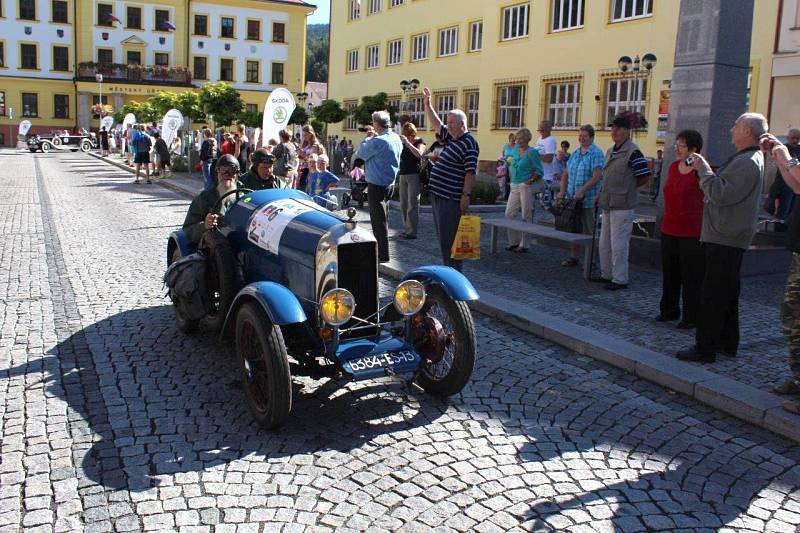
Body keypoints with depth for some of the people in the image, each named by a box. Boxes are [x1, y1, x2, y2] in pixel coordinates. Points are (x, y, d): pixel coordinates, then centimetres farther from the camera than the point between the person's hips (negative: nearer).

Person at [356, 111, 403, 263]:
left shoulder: (378, 141, -22)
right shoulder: (396, 138, 5)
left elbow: (361, 154, -10)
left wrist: (368, 138, 4)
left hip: (377, 184, -9)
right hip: (390, 182, 9)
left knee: (378, 219, -1)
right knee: (380, 217, 20)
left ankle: (382, 255, 5)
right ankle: (380, 249, 31)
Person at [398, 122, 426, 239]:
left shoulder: (419, 142, -2)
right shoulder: (402, 142, 14)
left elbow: (419, 154, -21)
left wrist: (407, 142, -23)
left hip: (414, 175, -6)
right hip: (403, 176, 7)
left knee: (412, 205, -8)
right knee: (403, 205, 8)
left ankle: (412, 232, -6)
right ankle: (407, 229, 16)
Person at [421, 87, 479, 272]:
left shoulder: (469, 144, -12)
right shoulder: (451, 138, 15)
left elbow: (470, 172, -18)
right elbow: (436, 124, 30)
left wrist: (466, 195, -24)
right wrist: (427, 104, 28)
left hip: (451, 199, -10)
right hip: (438, 194, 10)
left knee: (450, 239, -7)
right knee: (443, 237, 16)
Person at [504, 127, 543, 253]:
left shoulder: (532, 152, -8)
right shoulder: (516, 149, 12)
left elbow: (539, 172, -8)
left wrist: (531, 180, -18)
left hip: (526, 187, -7)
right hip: (514, 186, 7)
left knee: (526, 216, -1)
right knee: (509, 214, 3)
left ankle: (524, 244, 6)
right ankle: (514, 241, 15)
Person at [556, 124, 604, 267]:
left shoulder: (596, 153, -8)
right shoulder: (574, 154, 14)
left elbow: (597, 176, -18)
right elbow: (566, 174, 16)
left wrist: (582, 191, -23)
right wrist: (562, 191, 4)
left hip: (588, 200, -7)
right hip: (571, 199, 7)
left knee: (588, 232, -1)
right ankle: (573, 257, 23)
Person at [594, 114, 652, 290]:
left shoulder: (633, 152, -13)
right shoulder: (610, 151, 13)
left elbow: (643, 177, -12)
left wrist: (626, 190, -3)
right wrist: (601, 195, 14)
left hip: (622, 205, -9)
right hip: (608, 203, 9)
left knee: (618, 244, -5)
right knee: (604, 243, 16)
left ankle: (620, 279, 4)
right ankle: (606, 274, 29)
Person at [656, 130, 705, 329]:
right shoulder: (673, 167, 10)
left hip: (691, 232, -7)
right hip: (669, 229, 7)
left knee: (691, 277, 2)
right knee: (669, 273, 16)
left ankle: (691, 316, 13)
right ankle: (669, 310, 30)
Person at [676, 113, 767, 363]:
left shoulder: (748, 162, -17)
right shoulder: (747, 159, 18)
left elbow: (721, 194, -24)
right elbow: (725, 189, 19)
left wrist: (703, 169, -13)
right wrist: (705, 169, 7)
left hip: (725, 239, -11)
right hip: (727, 237, 11)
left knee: (712, 295, -7)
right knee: (726, 293, 17)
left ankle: (705, 348, -2)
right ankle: (727, 343, 28)